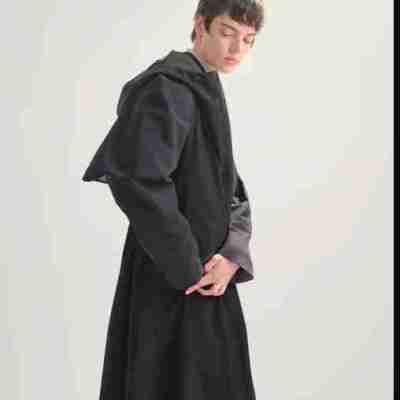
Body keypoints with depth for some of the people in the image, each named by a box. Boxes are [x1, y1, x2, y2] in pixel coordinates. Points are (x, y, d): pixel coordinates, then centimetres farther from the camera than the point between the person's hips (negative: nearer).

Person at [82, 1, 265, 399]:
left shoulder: (209, 95, 16)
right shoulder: (170, 87, -13)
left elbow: (232, 192, 12)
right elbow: (137, 179, -27)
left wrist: (234, 254, -8)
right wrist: (189, 270, -19)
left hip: (209, 279, 9)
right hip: (169, 289, -9)